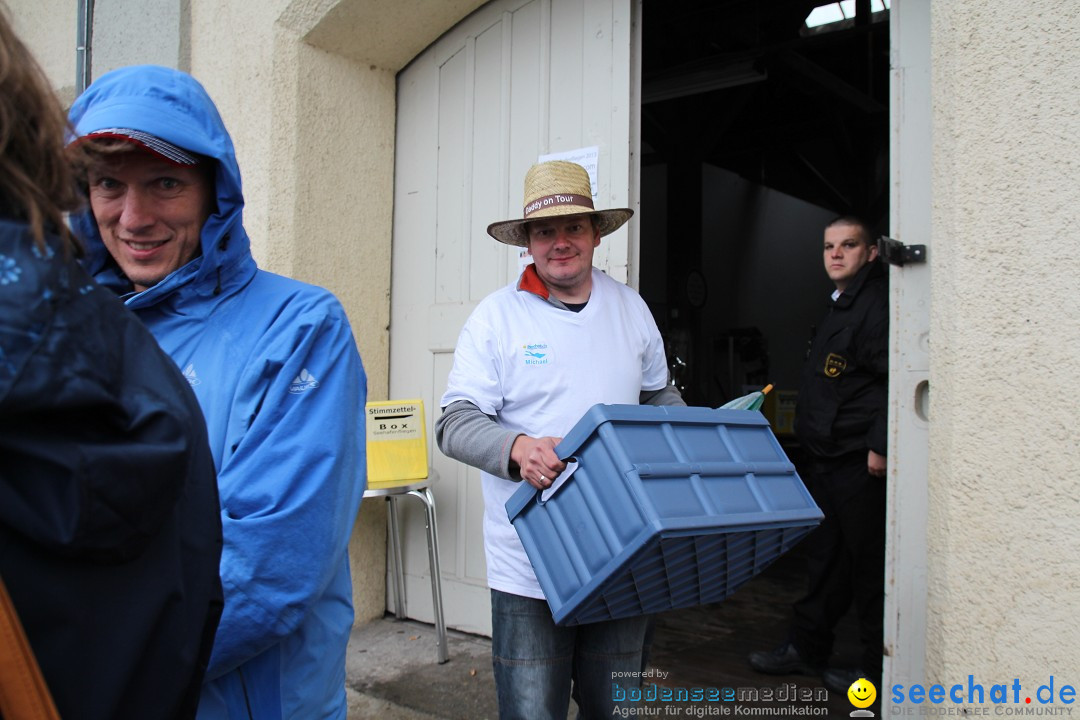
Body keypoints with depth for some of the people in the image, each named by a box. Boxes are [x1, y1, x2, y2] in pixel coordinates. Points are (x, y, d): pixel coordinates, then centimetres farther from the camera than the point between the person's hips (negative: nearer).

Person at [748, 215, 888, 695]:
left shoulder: (877, 303, -13)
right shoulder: (839, 305, 17)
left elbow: (895, 380, -22)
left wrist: (879, 447, -24)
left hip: (860, 463, -10)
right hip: (826, 459, 10)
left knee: (869, 565, 3)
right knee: (824, 557, 17)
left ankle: (877, 669, 18)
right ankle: (807, 650, 29)